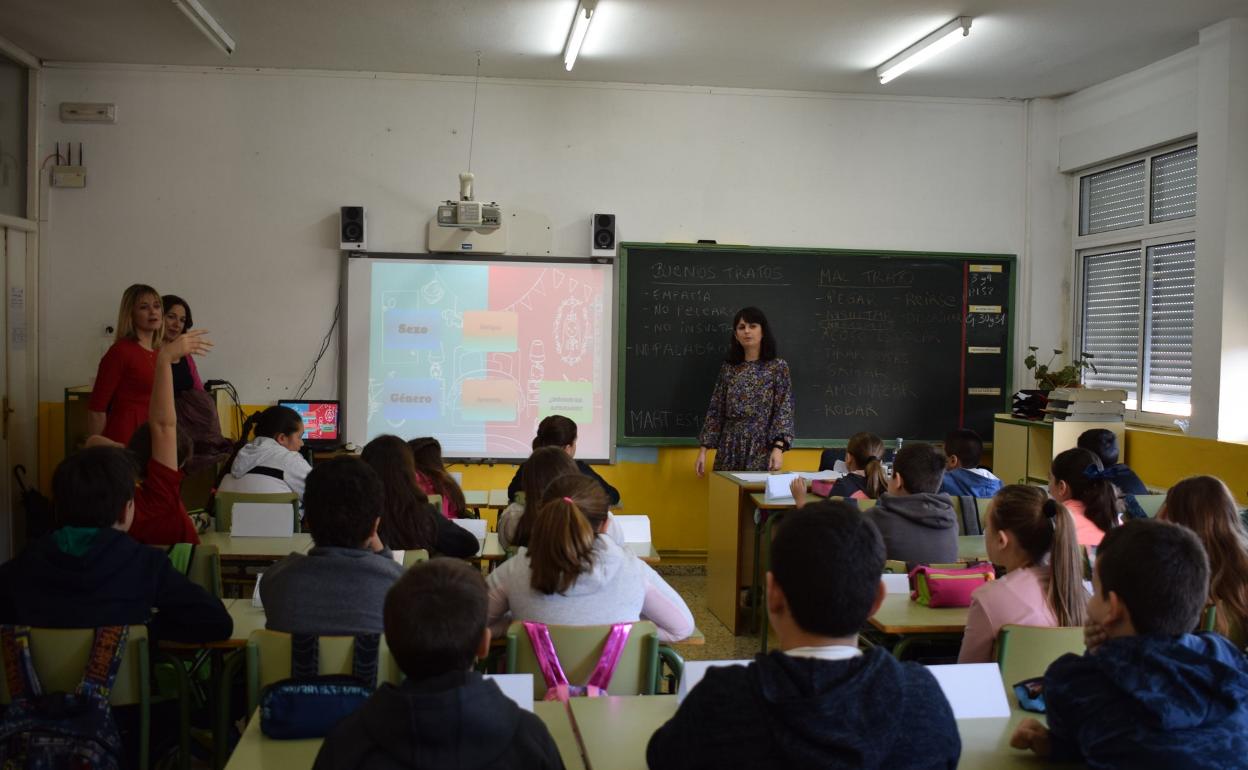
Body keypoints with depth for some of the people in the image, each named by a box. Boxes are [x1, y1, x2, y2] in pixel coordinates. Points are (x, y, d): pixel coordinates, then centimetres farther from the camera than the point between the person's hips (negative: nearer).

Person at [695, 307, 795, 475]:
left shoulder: (778, 367, 0)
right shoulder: (728, 369, 9)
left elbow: (784, 410, -6)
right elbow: (715, 411, 9)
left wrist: (778, 447, -19)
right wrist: (703, 449, 2)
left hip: (762, 450, -3)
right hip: (730, 450, 3)